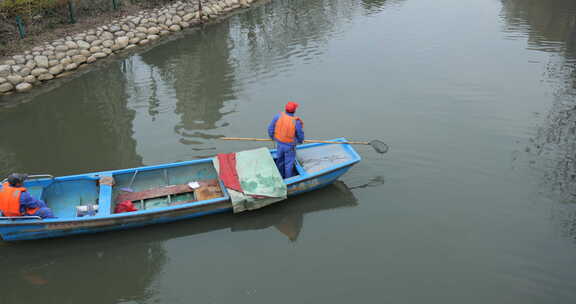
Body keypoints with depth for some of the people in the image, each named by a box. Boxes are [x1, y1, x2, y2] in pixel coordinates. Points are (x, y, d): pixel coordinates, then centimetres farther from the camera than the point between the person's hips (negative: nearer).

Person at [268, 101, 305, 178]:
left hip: (279, 143, 4)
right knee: (289, 163, 15)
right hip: (290, 146, -4)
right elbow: (300, 135, -13)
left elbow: (270, 128, -7)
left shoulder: (278, 116, -18)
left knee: (280, 160, 25)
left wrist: (273, 137, 14)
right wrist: (300, 141, 12)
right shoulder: (297, 122, -26)